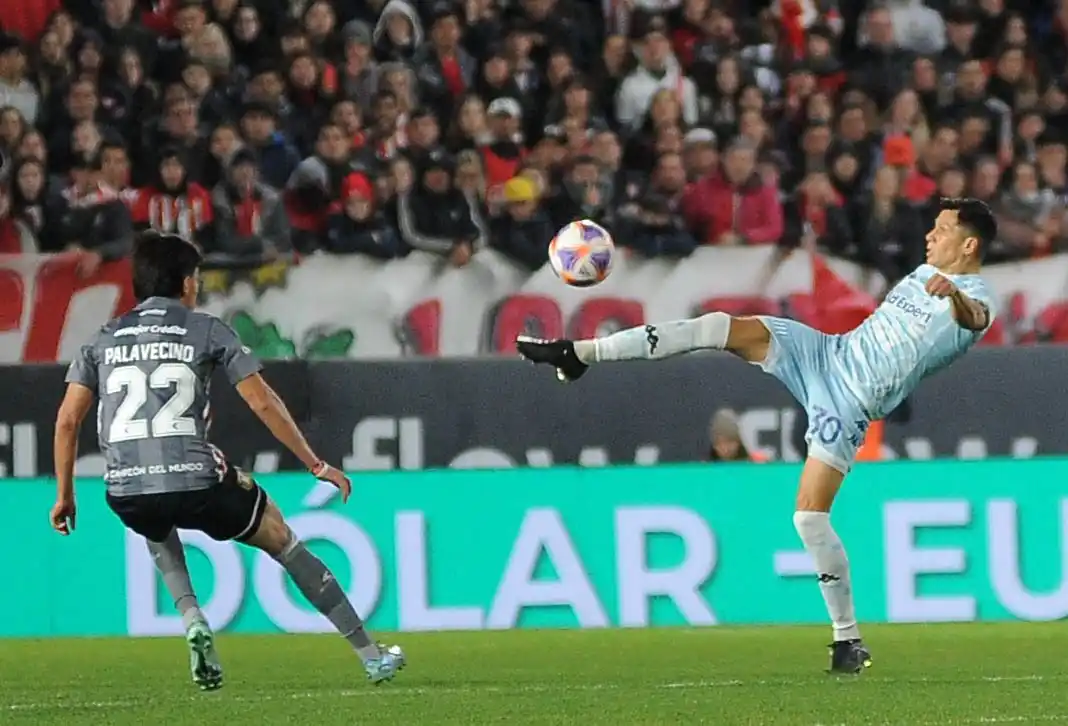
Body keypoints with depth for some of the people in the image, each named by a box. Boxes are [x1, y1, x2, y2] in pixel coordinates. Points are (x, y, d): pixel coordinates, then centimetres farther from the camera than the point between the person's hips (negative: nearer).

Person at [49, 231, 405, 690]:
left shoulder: (103, 339, 17)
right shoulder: (207, 331, 8)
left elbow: (67, 419, 10)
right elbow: (263, 403, 4)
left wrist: (64, 495, 18)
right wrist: (315, 465, 11)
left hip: (125, 494, 3)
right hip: (195, 481, -3)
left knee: (157, 529, 40)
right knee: (282, 541, 19)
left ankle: (192, 622, 14)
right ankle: (371, 656, 21)